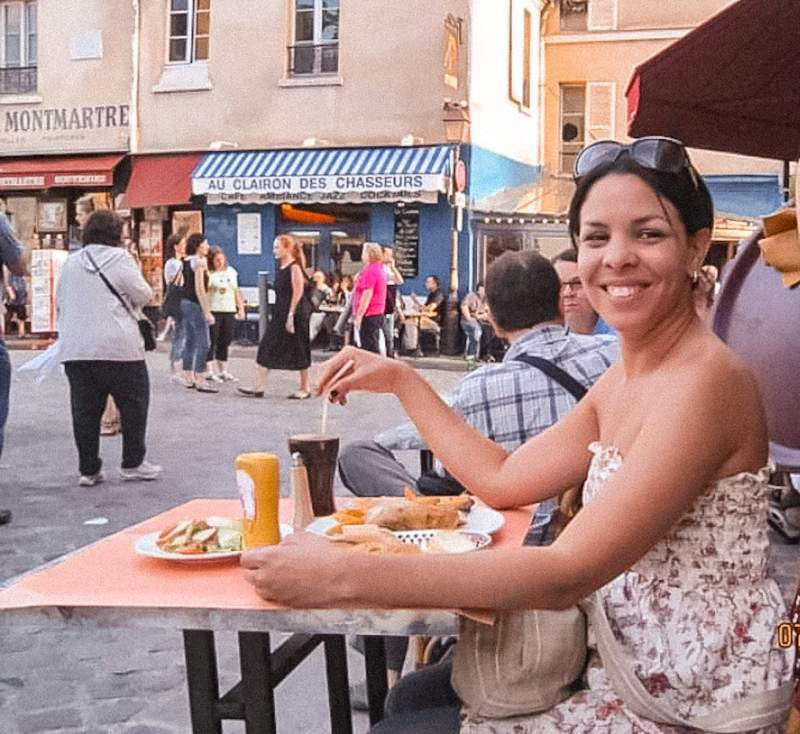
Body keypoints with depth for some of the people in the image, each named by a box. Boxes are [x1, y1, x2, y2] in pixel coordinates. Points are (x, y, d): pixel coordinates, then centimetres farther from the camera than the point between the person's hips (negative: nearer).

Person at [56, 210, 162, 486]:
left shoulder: (70, 262, 12)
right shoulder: (119, 258, -4)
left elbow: (61, 301, 18)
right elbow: (143, 295, -4)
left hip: (74, 349, 5)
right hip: (117, 347, -5)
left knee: (85, 410, 8)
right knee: (134, 403, 9)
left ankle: (88, 469, 12)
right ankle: (133, 463, 13)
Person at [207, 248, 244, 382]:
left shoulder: (231, 272, 13)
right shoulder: (209, 274, -6)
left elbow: (236, 291, 19)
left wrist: (241, 308, 16)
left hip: (229, 311, 5)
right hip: (214, 310, -5)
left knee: (225, 341, 9)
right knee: (212, 341, -2)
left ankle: (223, 371, 19)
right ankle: (211, 372, 2)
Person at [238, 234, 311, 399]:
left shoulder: (295, 268, -11)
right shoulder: (281, 268, 13)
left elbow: (297, 293, -16)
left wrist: (291, 315, -20)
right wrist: (279, 314, 16)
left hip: (294, 314, -9)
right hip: (279, 314, 9)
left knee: (298, 352, 2)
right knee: (266, 348, 3)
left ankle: (305, 389, 14)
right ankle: (258, 387, 5)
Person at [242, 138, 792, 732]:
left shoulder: (704, 381, -25)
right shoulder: (628, 375, 6)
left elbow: (567, 572, -31)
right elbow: (503, 479, 8)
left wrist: (343, 576, -34)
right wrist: (400, 379, 6)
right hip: (635, 670, 8)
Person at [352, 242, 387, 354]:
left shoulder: (369, 270, -15)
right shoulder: (379, 269, 17)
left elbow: (367, 294, -21)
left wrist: (359, 315, -21)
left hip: (369, 315, -10)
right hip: (378, 313, 10)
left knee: (369, 348, -9)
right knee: (373, 347, 14)